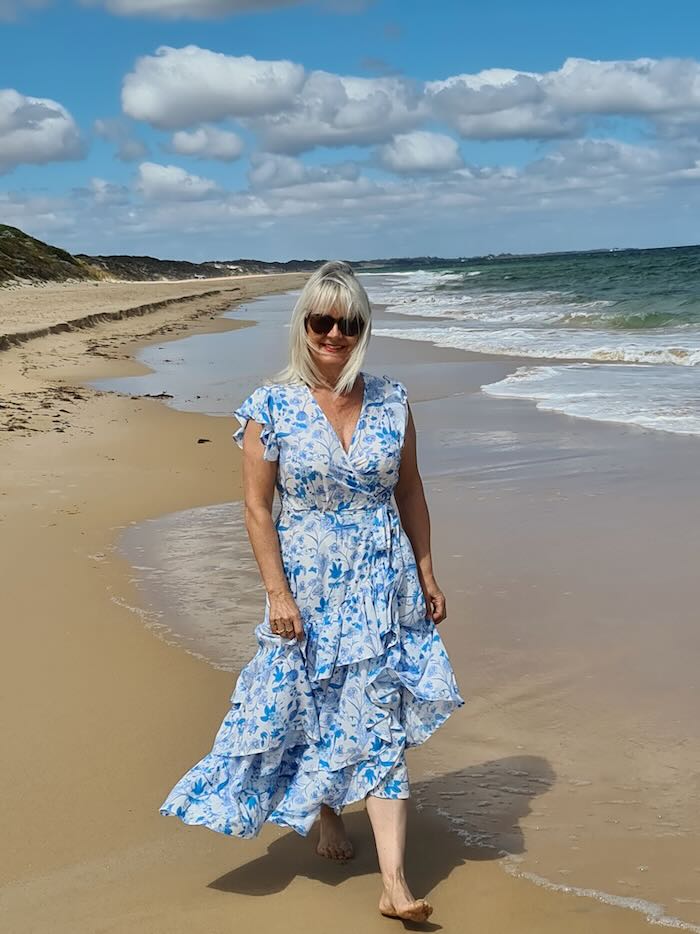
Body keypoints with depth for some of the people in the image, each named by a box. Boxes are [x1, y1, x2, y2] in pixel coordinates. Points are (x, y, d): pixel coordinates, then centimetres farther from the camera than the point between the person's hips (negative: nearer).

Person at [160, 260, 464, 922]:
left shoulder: (390, 401, 1)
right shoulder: (271, 407, -7)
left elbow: (410, 492, 8)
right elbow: (257, 506, -6)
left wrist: (427, 575, 8)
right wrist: (277, 591, -11)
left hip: (385, 582, 1)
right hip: (309, 585, -1)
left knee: (382, 724, -1)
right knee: (310, 710, 12)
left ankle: (394, 884, -1)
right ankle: (325, 813, 42)